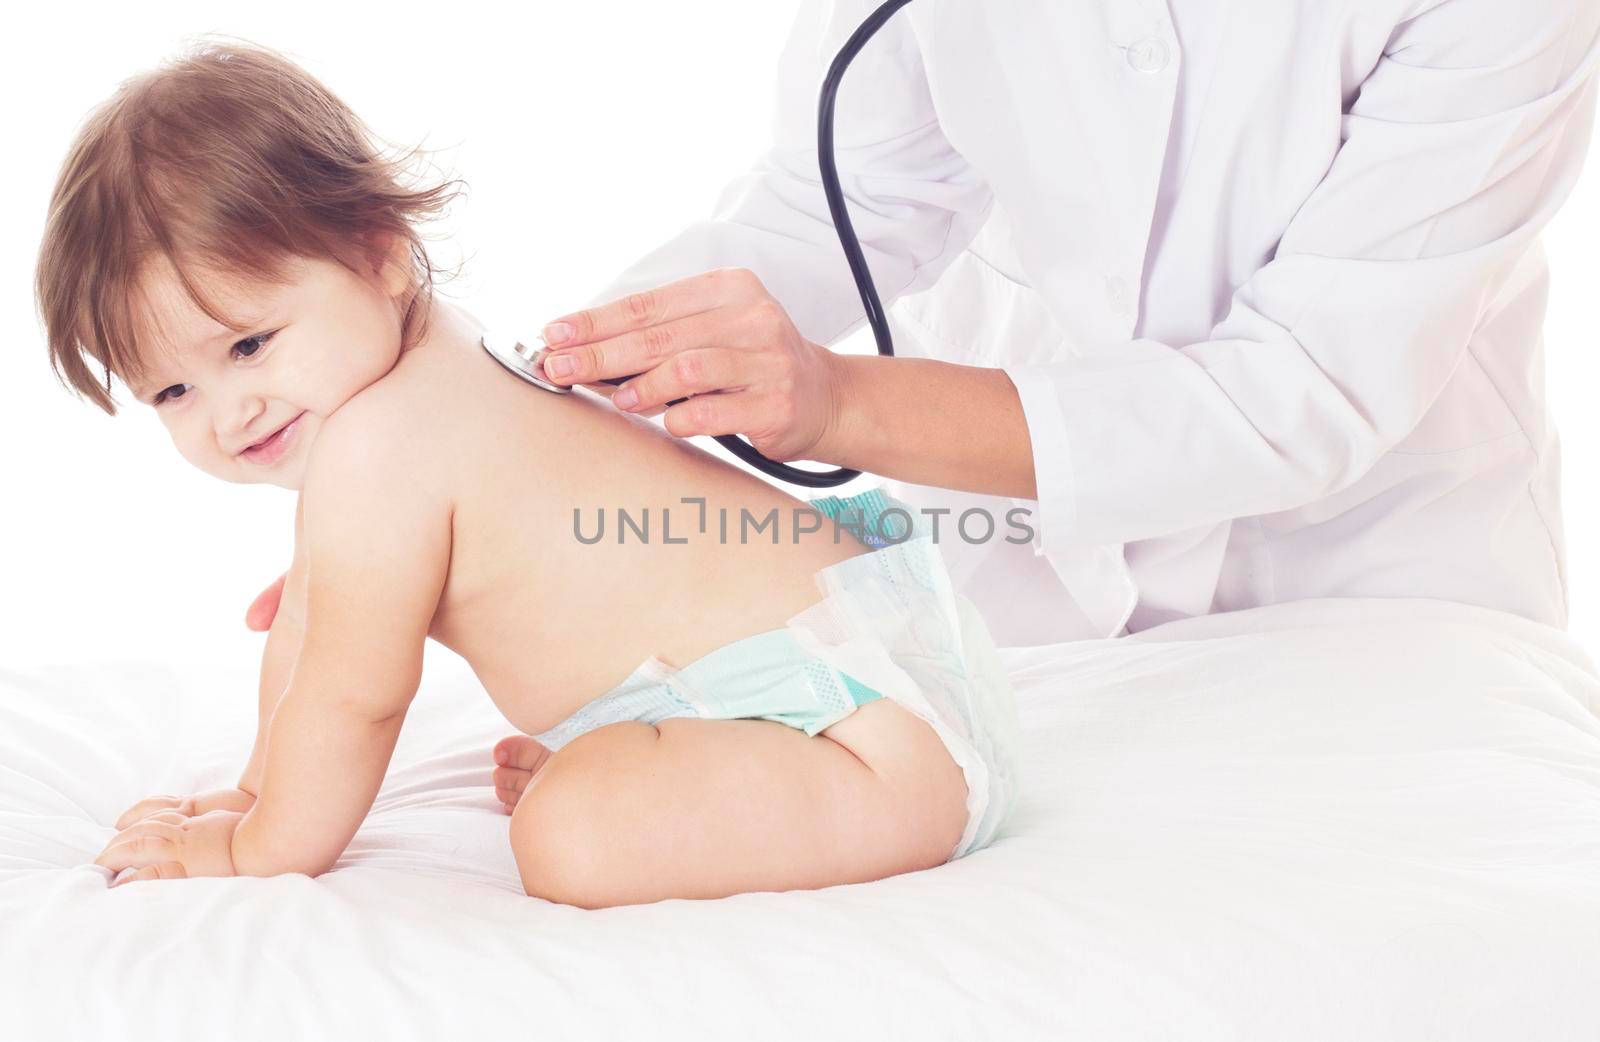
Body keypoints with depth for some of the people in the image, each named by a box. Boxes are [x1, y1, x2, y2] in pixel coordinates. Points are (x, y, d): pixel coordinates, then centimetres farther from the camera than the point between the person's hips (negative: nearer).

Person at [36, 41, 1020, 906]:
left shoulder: (375, 448, -21)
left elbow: (351, 692, -12)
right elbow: (306, 631, 22)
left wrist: (257, 847, 3)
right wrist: (261, 791, 31)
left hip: (847, 689, -11)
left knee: (571, 839, -35)